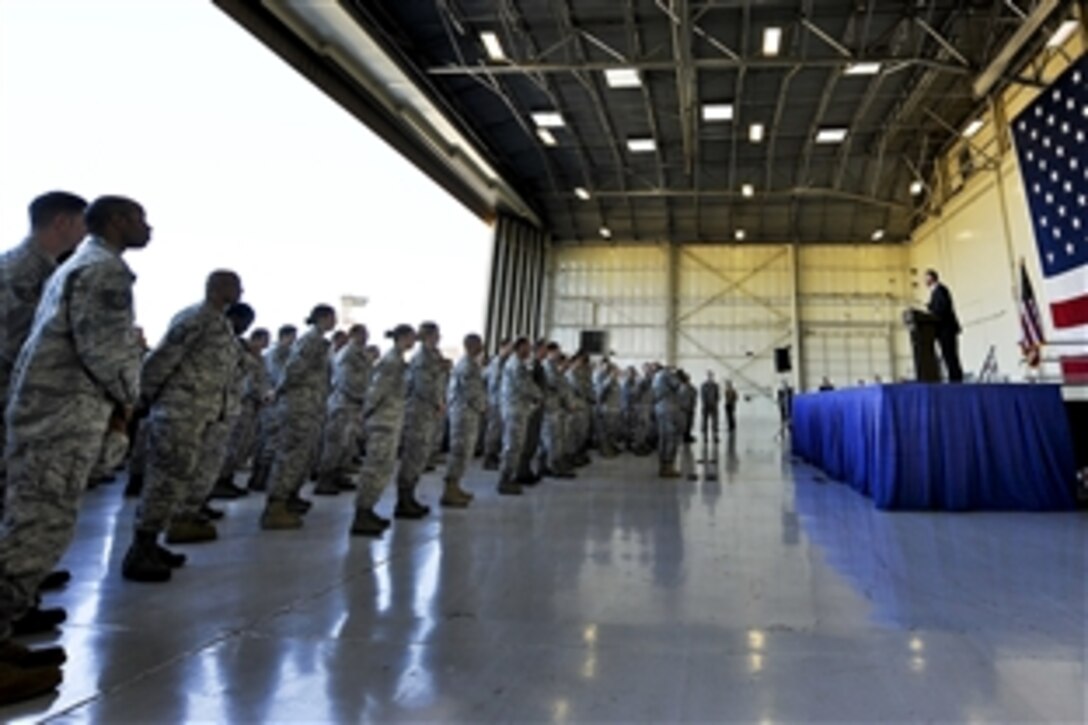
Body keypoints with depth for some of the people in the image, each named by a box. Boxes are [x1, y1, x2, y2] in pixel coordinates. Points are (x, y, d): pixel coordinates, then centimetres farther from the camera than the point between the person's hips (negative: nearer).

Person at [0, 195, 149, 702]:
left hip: (45, 410, 10)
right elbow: (102, 345, -20)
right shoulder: (106, 268, -9)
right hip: (64, 417, -10)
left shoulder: (74, 265, 23)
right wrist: (127, 397, -4)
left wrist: (112, 400, 16)